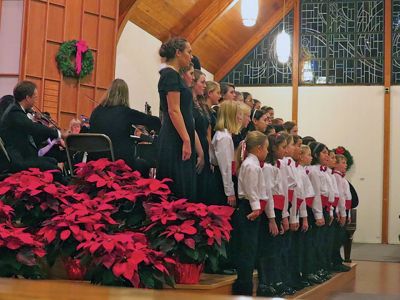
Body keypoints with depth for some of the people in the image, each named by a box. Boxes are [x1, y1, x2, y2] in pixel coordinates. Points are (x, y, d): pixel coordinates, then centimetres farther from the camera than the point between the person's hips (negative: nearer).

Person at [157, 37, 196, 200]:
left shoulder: (174, 75, 18)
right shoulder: (171, 75, -10)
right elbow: (173, 110, -17)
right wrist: (186, 140, -19)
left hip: (177, 140, 10)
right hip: (176, 141, -10)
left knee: (185, 189, 9)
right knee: (177, 190, -8)